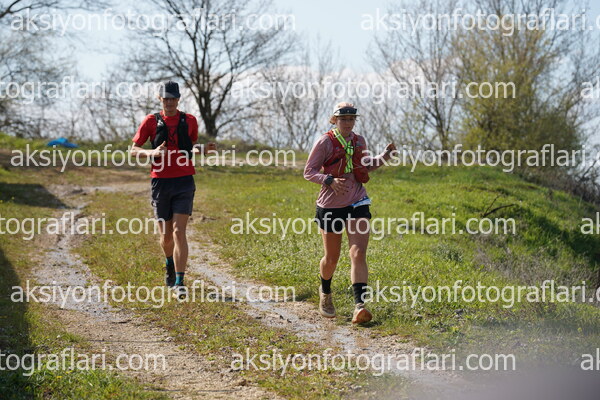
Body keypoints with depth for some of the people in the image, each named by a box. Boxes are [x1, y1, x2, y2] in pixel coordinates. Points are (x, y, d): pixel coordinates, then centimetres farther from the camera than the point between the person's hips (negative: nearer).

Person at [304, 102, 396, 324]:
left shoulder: (359, 141, 8)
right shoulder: (325, 142, -7)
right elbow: (309, 172, -7)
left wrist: (384, 156, 7)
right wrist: (329, 180, -25)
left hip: (357, 203, 3)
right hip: (331, 205, -2)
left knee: (359, 253, -15)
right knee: (331, 258, 10)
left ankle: (359, 306, -23)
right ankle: (325, 293, 41)